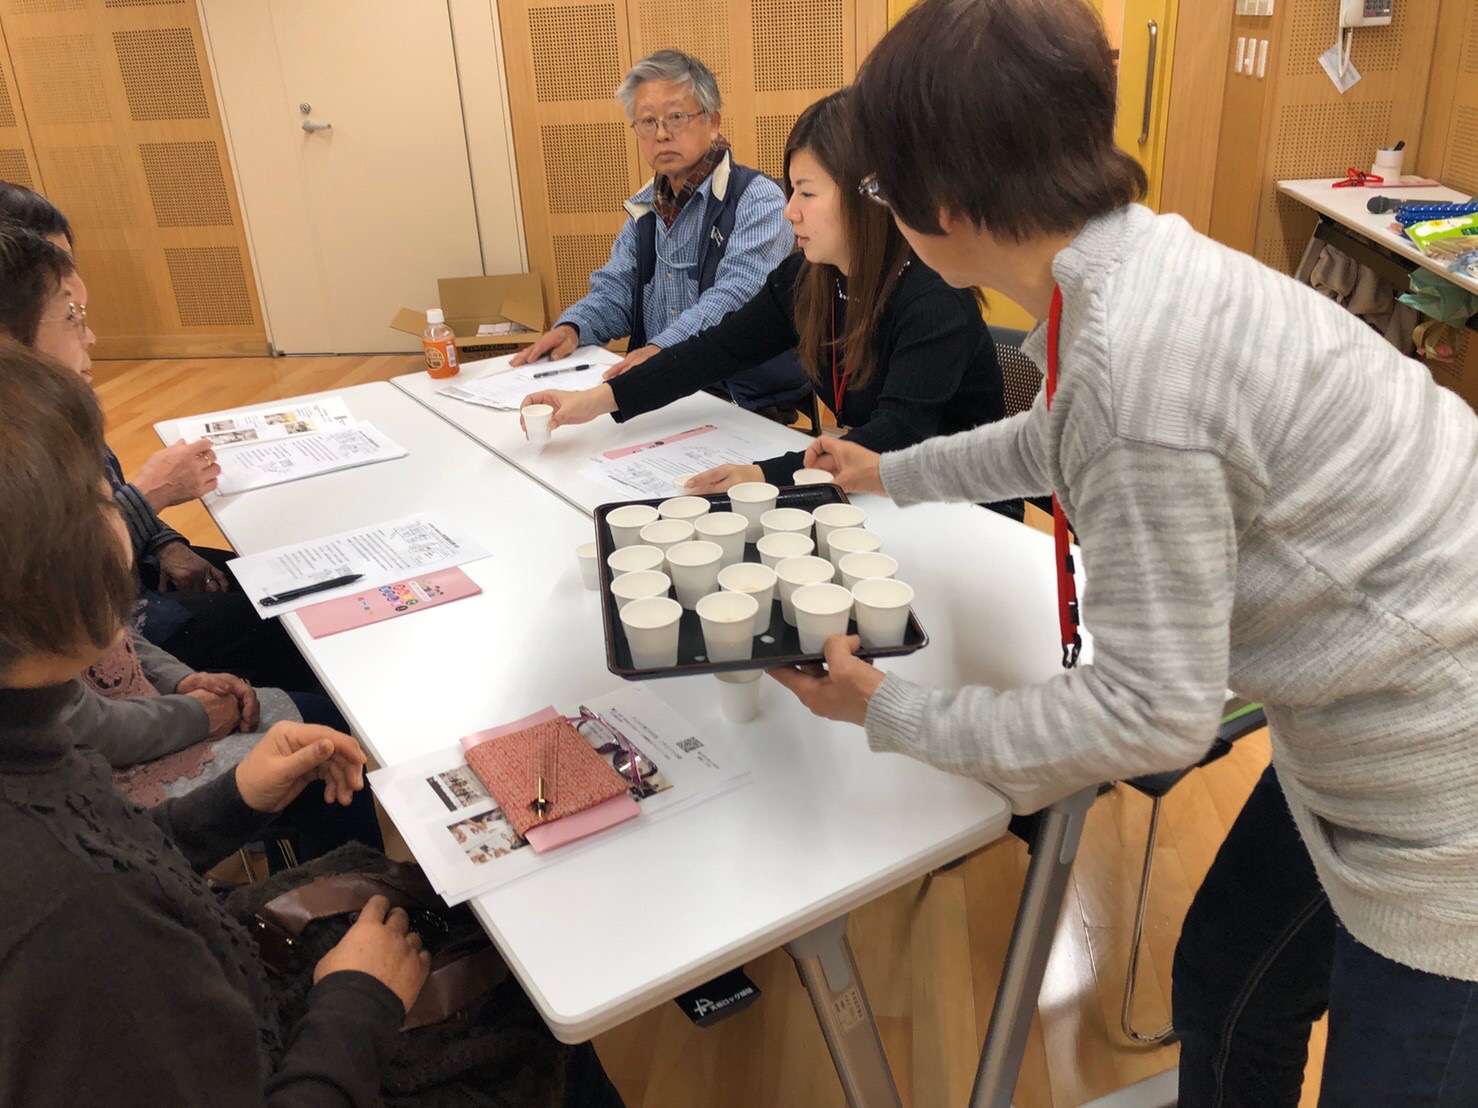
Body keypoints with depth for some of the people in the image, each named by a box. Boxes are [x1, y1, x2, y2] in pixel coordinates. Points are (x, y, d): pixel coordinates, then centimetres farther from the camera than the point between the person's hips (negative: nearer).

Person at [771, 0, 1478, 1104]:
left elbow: (1154, 711, -24)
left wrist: (890, 712, -14)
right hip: (1360, 731, 9)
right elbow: (1061, 440, 20)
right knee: (1222, 995, 24)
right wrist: (892, 474, 31)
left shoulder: (1131, 360, -31)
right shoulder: (1136, 263, -2)